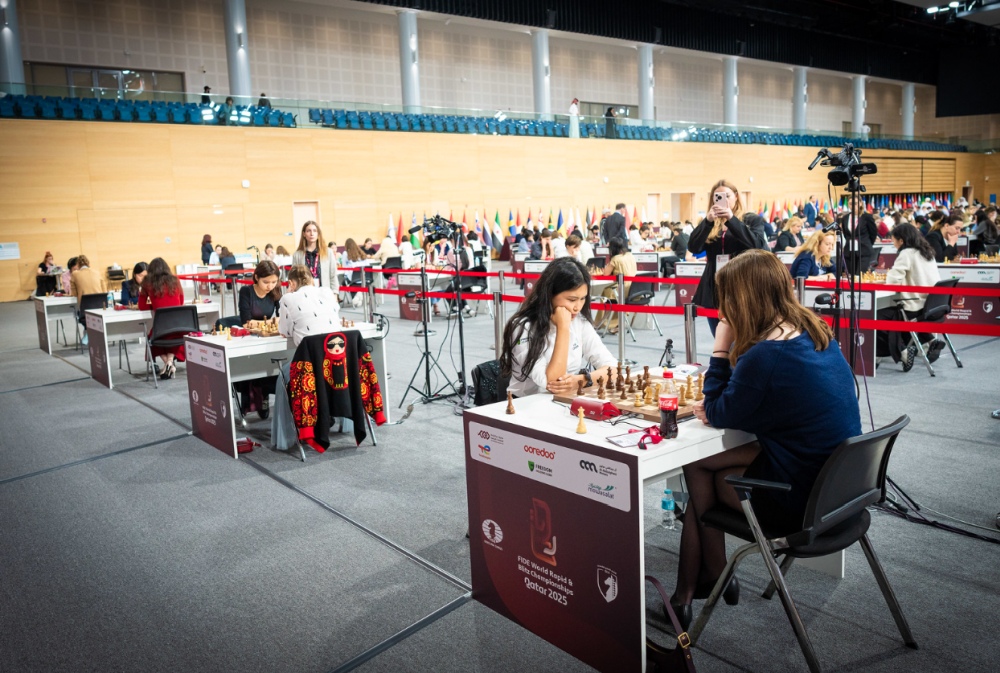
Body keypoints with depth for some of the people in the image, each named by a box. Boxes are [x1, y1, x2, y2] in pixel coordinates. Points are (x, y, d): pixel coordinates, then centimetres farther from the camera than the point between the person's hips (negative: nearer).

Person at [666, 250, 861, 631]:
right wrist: (717, 405, 0)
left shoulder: (766, 354, -26)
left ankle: (712, 577, 30)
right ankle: (704, 580, 22)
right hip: (836, 485, 8)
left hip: (799, 502, -8)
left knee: (697, 466, 9)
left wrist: (721, 347, -11)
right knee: (701, 462, 12)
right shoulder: (818, 334, 3)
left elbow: (718, 416, -11)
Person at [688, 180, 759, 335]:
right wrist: (708, 221, -20)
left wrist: (731, 219, -25)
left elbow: (755, 245, -16)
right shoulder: (710, 224, 10)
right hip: (713, 288, 3)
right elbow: (693, 247, -6)